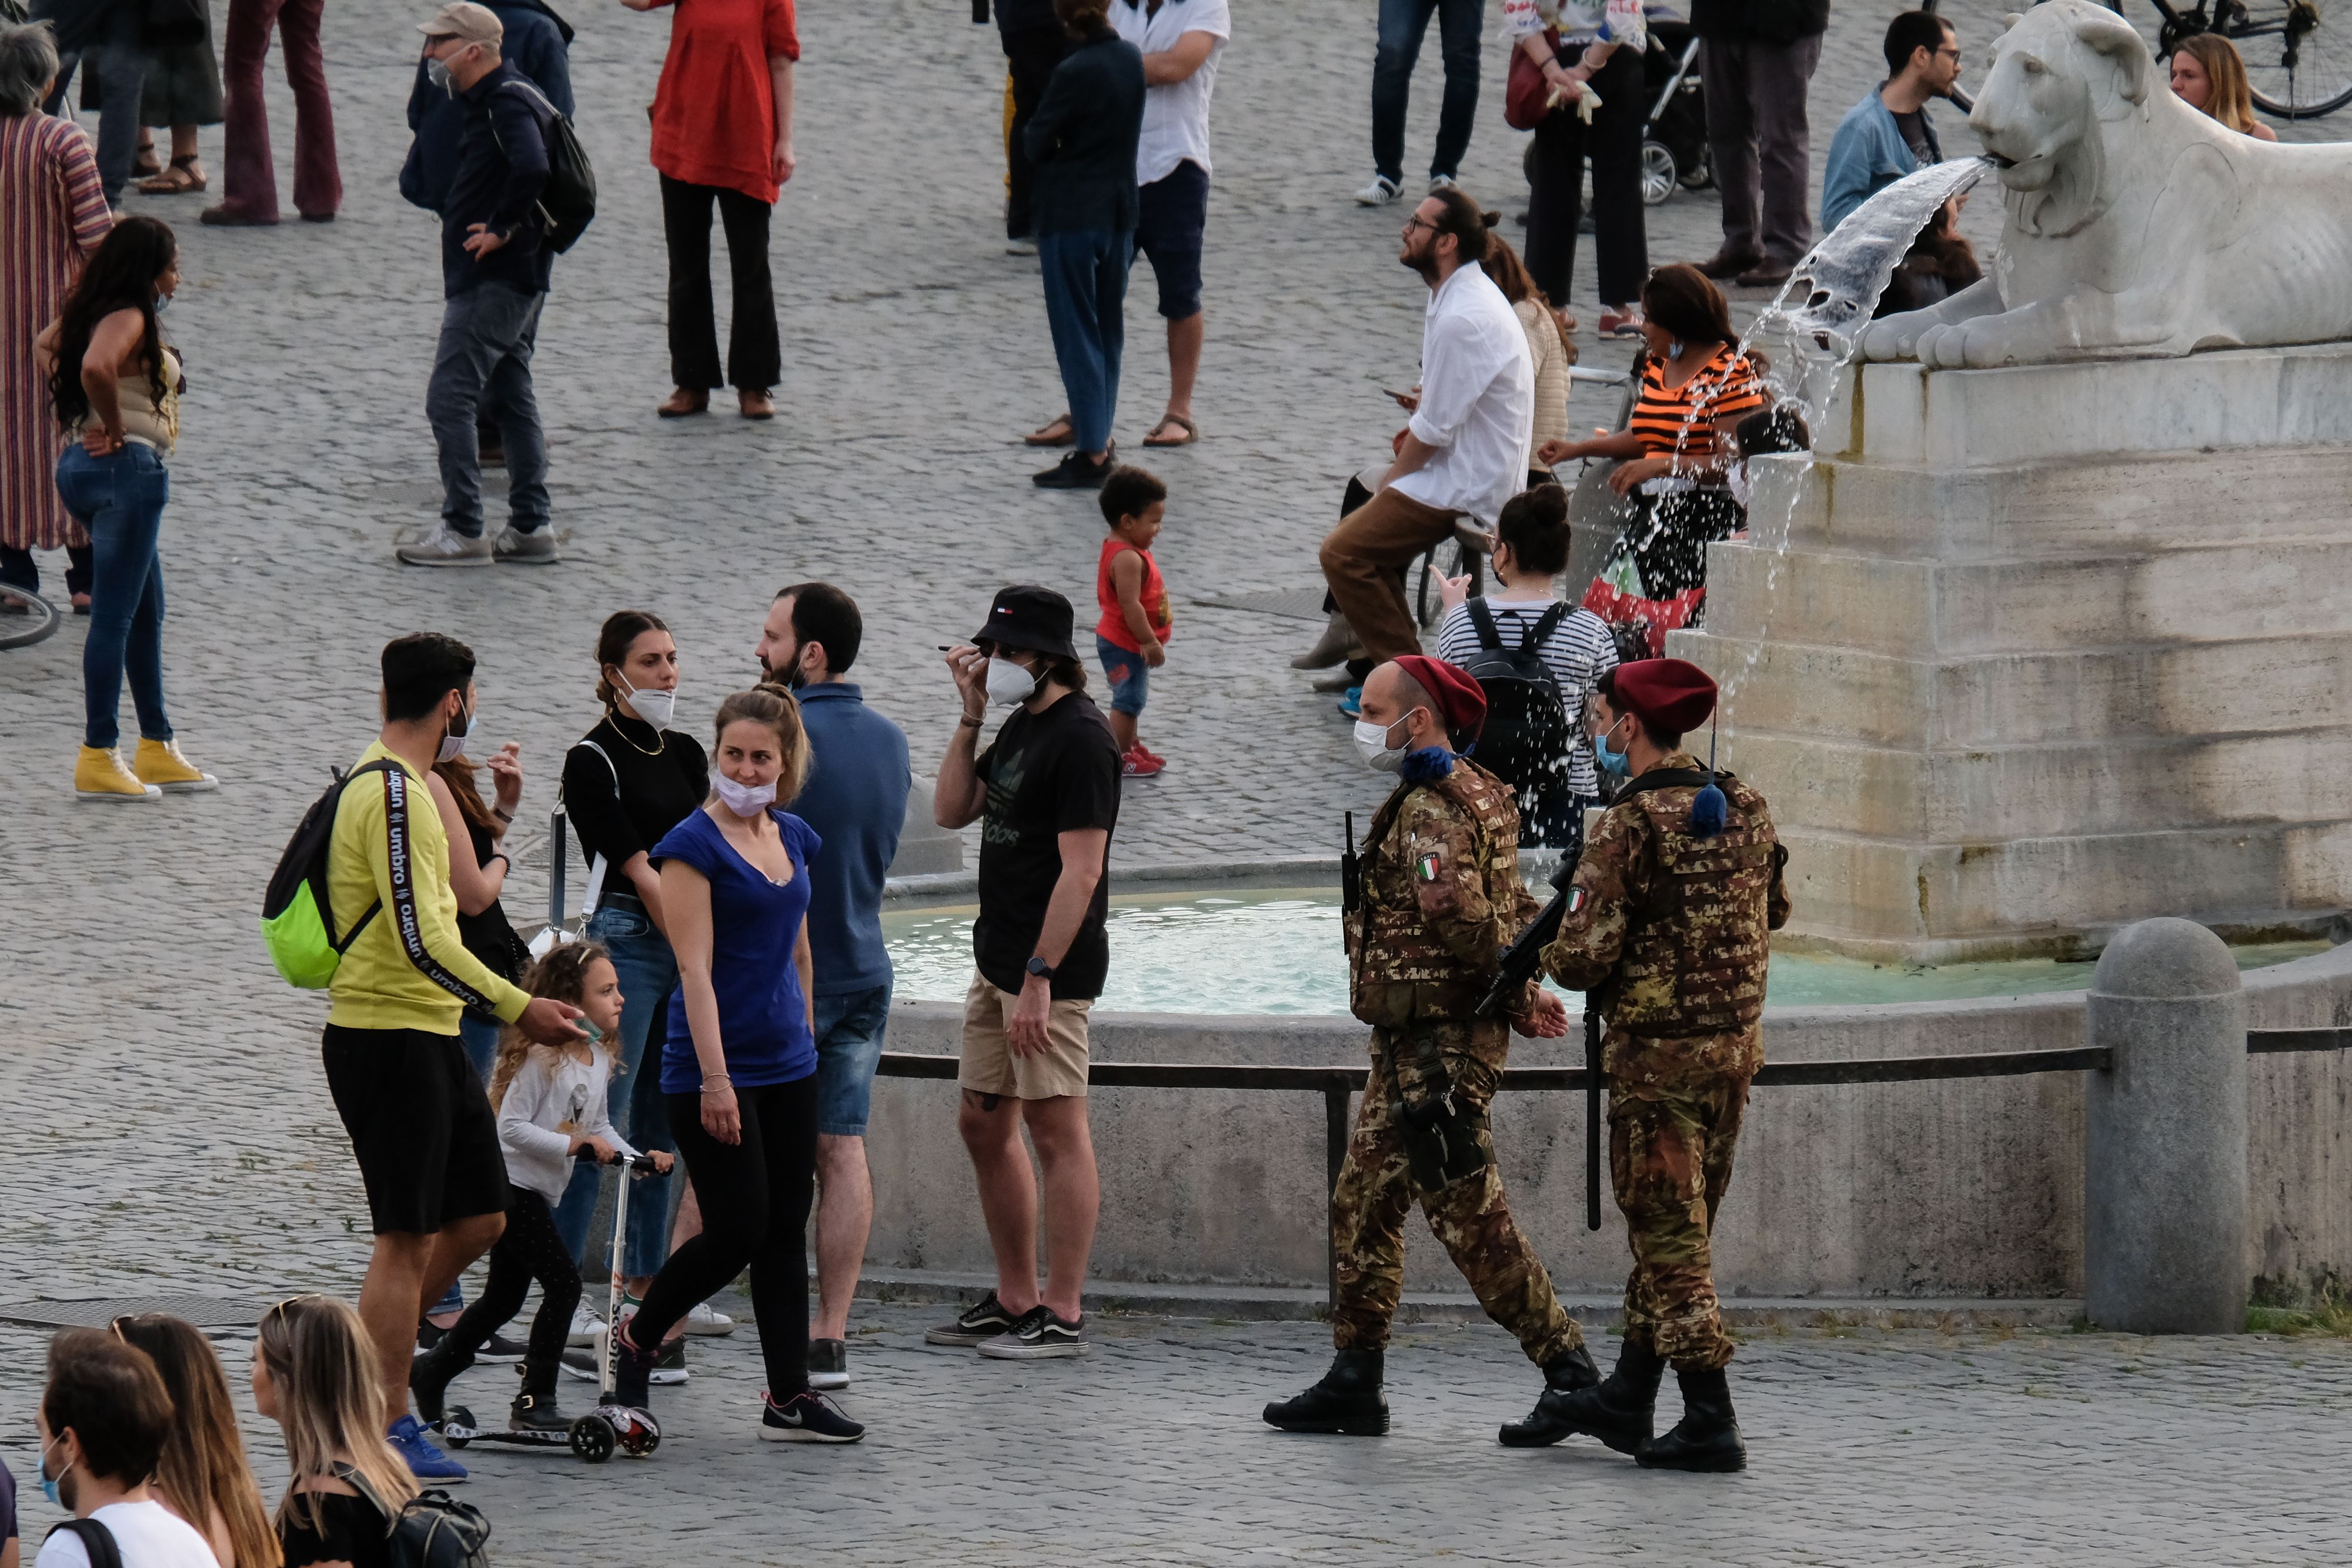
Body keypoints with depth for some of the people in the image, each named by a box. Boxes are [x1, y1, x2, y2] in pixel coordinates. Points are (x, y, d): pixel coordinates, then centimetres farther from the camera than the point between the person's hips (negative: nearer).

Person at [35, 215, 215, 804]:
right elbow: (96, 367, -35)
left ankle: (157, 750, 25)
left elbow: (46, 348, 27)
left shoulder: (88, 312, 12)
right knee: (114, 616, -5)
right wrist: (115, 427, -19)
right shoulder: (127, 319, -16)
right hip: (127, 468, -10)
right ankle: (98, 760, -3)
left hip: (86, 465, 10)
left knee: (147, 614, 18)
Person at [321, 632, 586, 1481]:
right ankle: (384, 1429, 0)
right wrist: (519, 1008, -22)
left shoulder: (400, 784, 15)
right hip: (390, 1037, -10)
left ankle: (362, 1359, 20)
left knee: (479, 1218, 13)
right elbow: (421, 938, -24)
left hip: (429, 1036, 10)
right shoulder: (394, 793, -18)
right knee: (407, 1238, -5)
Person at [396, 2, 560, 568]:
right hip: (518, 279, 11)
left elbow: (532, 169, -35)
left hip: (495, 281, -11)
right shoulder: (494, 101, 14)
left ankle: (463, 530, -8)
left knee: (450, 397, -9)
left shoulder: (507, 104, -18)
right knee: (512, 397, 15)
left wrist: (503, 230, -23)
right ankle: (532, 526, 18)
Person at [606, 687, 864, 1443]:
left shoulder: (792, 839, 11)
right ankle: (637, 1339, 13)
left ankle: (790, 1397, 9)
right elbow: (695, 968, -16)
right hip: (716, 1066, -7)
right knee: (738, 1229, -8)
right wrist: (714, 1079, -20)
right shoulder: (696, 844, -11)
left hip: (788, 1065, 7)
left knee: (787, 1229, 6)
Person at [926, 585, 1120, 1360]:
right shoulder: (1020, 727, 14)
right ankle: (1015, 1302, 21)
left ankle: (1062, 1317, -4)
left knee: (1056, 1129, -7)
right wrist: (970, 716, 6)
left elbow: (1081, 869, -20)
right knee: (983, 1123, 13)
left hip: (1052, 968, -10)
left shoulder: (1080, 738, -16)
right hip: (998, 961, 10)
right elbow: (952, 811, 17)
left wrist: (1039, 978, -23)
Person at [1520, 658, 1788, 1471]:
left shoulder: (1631, 825, -17)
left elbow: (1582, 956, -19)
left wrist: (1562, 956, 3)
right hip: (1738, 1039, 8)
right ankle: (1626, 1397, 28)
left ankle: (1710, 1424, -6)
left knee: (1669, 1239, -3)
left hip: (1657, 1048, -8)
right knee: (1681, 1228, 16)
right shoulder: (1745, 810, 5)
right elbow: (1773, 911, 21)